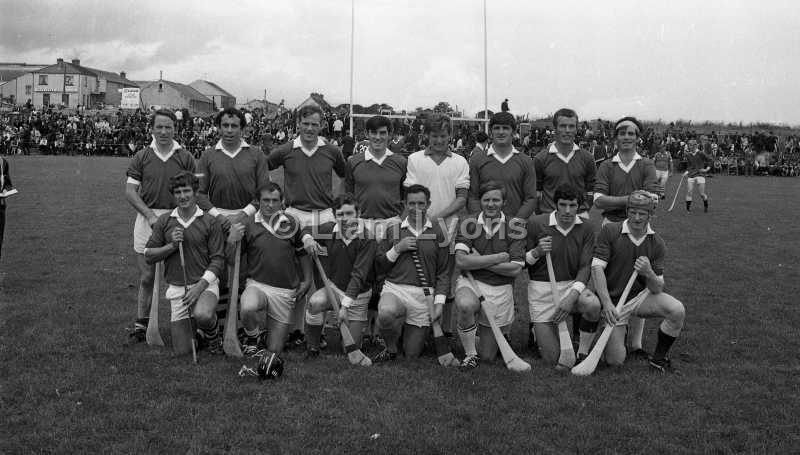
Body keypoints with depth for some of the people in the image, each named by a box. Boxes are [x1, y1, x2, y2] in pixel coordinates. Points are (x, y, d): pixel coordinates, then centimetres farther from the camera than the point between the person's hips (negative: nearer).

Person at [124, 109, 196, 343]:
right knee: (147, 276, 6)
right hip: (147, 218, 1)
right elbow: (130, 191, 3)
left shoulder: (185, 157, 4)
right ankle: (141, 323, 17)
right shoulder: (141, 156, 5)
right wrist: (150, 214, -10)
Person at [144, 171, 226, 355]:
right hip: (176, 288, 3)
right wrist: (171, 246, -12)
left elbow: (218, 260, -5)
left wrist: (200, 285, -17)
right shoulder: (164, 221, 5)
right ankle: (200, 335, 36)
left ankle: (213, 333, -1)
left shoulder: (210, 222, -3)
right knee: (182, 350, 1)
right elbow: (148, 255, 5)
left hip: (205, 284, -3)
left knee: (203, 315, -37)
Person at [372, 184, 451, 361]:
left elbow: (443, 272, 4)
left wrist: (439, 302, -5)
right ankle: (390, 349, -5)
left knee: (412, 354, 5)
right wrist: (397, 249, -8)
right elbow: (379, 266, 7)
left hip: (423, 295, 0)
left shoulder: (438, 232, 5)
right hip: (394, 289, 0)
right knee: (386, 314, -36)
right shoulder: (393, 230, 7)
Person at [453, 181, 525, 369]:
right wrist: (498, 258, -14)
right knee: (466, 306, -40)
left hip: (500, 289, 1)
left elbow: (515, 269, -9)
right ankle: (470, 354, -14)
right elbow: (461, 261, -14)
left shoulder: (514, 228, -3)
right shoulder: (469, 224, -4)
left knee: (487, 356, 7)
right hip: (471, 283, 0)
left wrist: (478, 261, -11)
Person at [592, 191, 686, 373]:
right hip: (613, 300, -2)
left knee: (678, 311, -26)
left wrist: (649, 273, -30)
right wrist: (607, 303, -29)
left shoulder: (657, 243, -5)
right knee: (615, 360, -9)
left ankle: (658, 358, -2)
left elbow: (658, 289, -6)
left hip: (641, 296, 2)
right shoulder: (610, 231, -12)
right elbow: (597, 267, -18)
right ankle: (613, 333, 27)